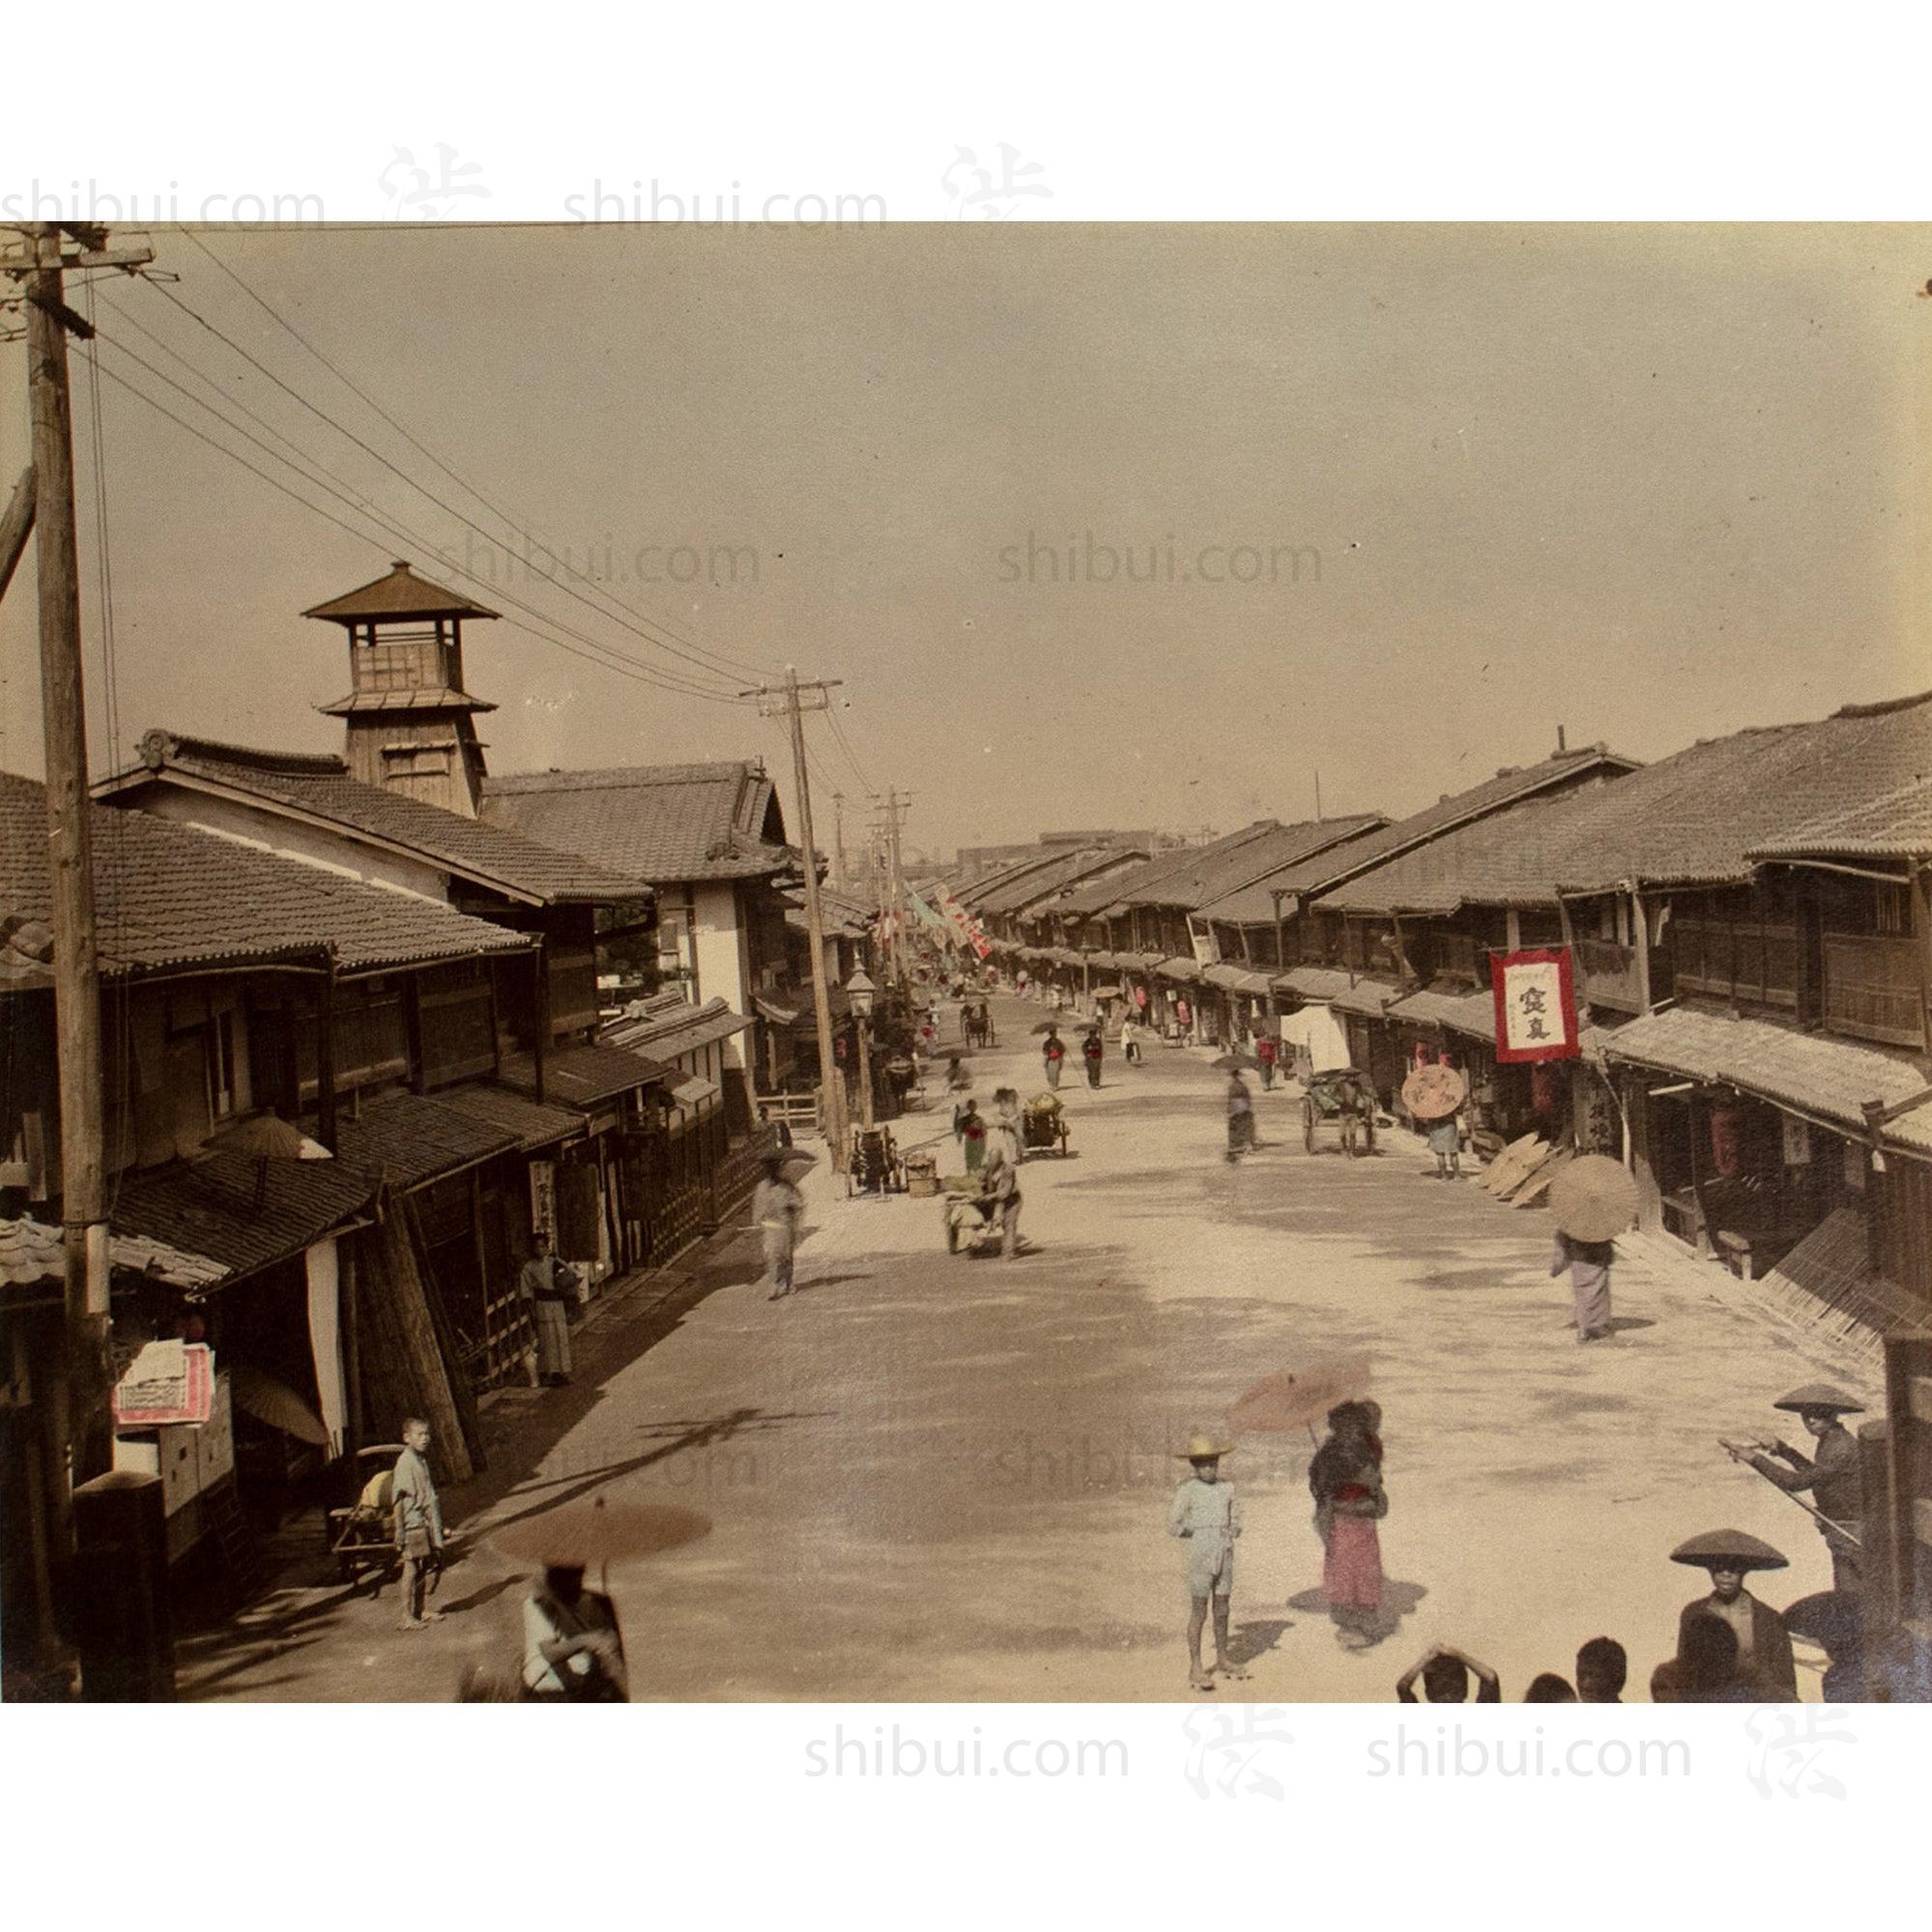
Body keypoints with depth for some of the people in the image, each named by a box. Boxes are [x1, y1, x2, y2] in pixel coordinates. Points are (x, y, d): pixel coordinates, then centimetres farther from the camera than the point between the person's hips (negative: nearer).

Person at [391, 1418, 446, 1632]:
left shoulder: (423, 1459, 13)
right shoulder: (405, 1462, -14)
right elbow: (398, 1498, -17)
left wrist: (437, 1527, 22)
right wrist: (399, 1531, -20)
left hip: (426, 1522, 9)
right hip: (412, 1523, -9)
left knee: (423, 1568, 14)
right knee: (411, 1570, -4)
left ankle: (418, 1613, 23)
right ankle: (408, 1618, 2)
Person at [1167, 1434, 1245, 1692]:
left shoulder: (1227, 1488, 6)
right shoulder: (1187, 1491, -10)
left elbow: (1236, 1517, 20)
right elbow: (1173, 1526, -13)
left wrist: (1232, 1530, 1)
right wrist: (1199, 1533, -6)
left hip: (1225, 1555, 5)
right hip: (1200, 1556, -5)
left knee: (1222, 1610, 14)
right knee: (1198, 1613, 0)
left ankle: (1223, 1659, 28)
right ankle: (1195, 1668, 6)